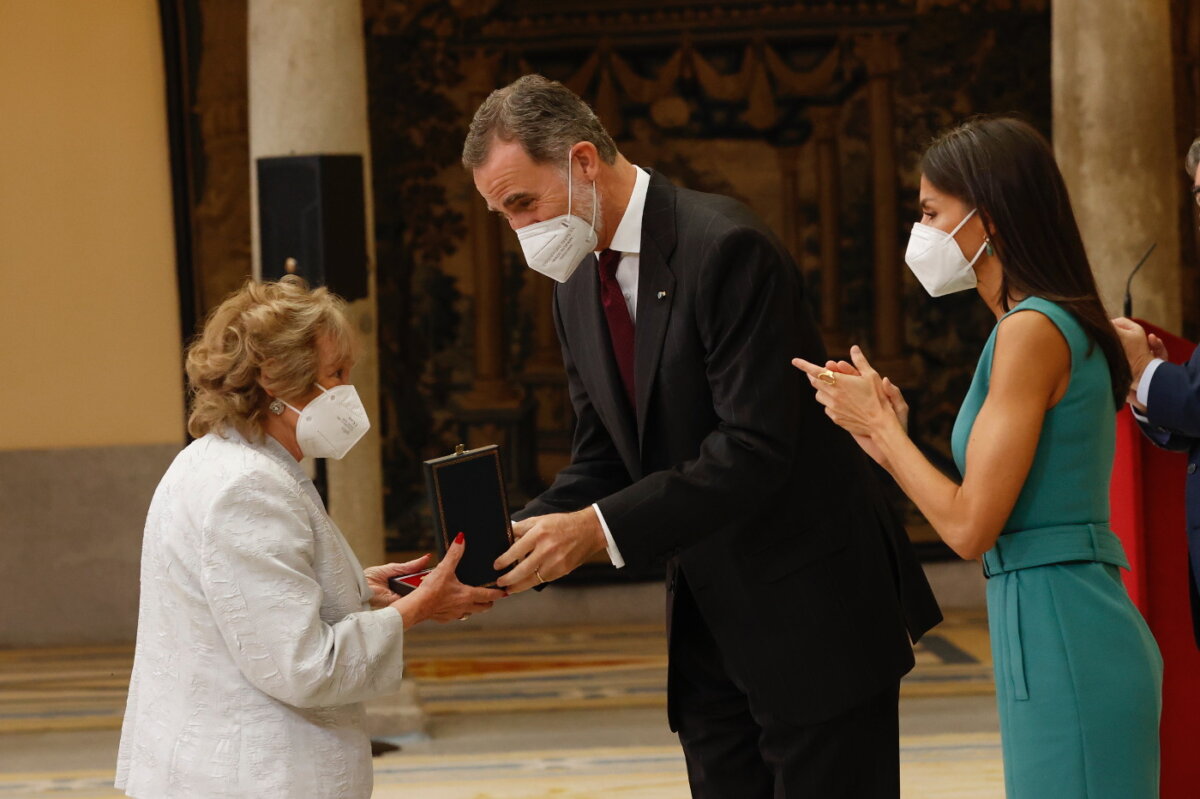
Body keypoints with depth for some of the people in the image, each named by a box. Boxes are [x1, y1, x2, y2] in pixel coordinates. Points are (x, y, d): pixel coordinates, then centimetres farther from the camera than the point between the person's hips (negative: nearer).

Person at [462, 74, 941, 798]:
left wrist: (601, 528, -26)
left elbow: (757, 448, -24)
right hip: (709, 625, 8)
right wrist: (521, 533, -7)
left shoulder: (725, 247, -19)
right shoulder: (577, 286, 9)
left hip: (813, 614, -8)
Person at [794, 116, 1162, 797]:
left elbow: (970, 527, -15)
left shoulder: (1032, 331, -13)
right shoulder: (1062, 323, 16)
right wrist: (889, 437, 12)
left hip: (1061, 644, -9)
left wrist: (879, 424, -3)